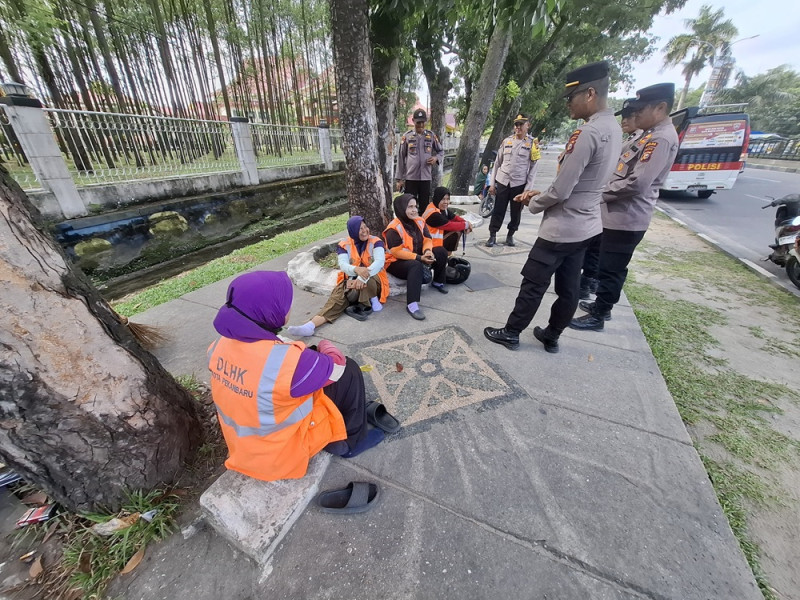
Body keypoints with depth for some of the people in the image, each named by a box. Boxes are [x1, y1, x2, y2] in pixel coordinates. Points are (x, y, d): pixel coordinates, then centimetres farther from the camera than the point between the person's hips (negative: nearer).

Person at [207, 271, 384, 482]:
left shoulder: (220, 345, -13)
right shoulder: (287, 360, -37)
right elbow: (337, 367, -20)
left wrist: (307, 352, 3)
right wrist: (326, 347, 1)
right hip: (283, 451, -7)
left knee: (310, 361, 16)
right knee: (349, 371, -6)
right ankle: (351, 442, 16)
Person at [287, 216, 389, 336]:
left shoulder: (375, 241, -3)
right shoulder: (344, 245, 3)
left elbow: (380, 262, -19)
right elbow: (343, 265, -13)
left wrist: (362, 278, -35)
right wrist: (357, 269, -38)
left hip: (373, 281, -2)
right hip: (350, 280, 2)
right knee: (336, 300, -24)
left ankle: (373, 301, -14)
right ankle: (309, 326, -40)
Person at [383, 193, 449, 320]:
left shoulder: (419, 221, 1)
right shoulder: (394, 228, -21)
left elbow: (427, 239, 2)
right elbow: (397, 252, -27)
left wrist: (427, 251, -21)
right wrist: (419, 258, -30)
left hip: (417, 258, 8)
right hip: (396, 262, -7)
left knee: (441, 252, -3)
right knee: (416, 266, -40)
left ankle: (438, 282, 18)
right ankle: (412, 304, -41)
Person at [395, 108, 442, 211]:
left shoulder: (431, 135, 7)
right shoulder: (407, 136, 2)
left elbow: (440, 151, 18)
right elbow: (401, 158, 3)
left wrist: (436, 157, -7)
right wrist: (399, 178, 0)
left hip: (426, 177, 2)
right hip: (410, 177, -2)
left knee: (425, 207, 6)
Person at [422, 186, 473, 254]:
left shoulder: (442, 208, 2)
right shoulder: (433, 214, -26)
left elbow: (455, 217, 5)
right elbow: (450, 225, -23)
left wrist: (466, 223, -12)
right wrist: (465, 225, -11)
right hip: (432, 244, -9)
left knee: (459, 229, -1)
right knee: (455, 234, -16)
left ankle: (448, 252, 7)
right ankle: (447, 253, 3)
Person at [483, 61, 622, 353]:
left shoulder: (587, 132, -20)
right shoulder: (613, 129, 11)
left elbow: (561, 191, -22)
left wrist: (533, 203, -3)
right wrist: (540, 193, 10)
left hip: (561, 229, -9)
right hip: (584, 226, 10)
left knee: (533, 285, 3)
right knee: (568, 288, 15)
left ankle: (510, 333, 19)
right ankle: (552, 336, 32)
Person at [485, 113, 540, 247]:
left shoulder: (532, 144, -1)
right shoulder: (506, 141, 6)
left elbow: (533, 169, -2)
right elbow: (497, 163, 9)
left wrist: (528, 189, -9)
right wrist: (492, 183, 3)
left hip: (519, 184, -1)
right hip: (502, 182, 1)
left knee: (516, 212, 7)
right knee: (498, 211, 1)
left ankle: (510, 235, 23)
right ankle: (492, 236, 11)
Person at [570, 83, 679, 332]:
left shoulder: (661, 138, -16)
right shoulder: (651, 134, 17)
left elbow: (637, 183, -24)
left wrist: (599, 192, -13)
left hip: (626, 218, -10)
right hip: (619, 214, 10)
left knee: (611, 269, -2)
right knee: (608, 267, 18)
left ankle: (597, 317, 8)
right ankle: (601, 306, 32)